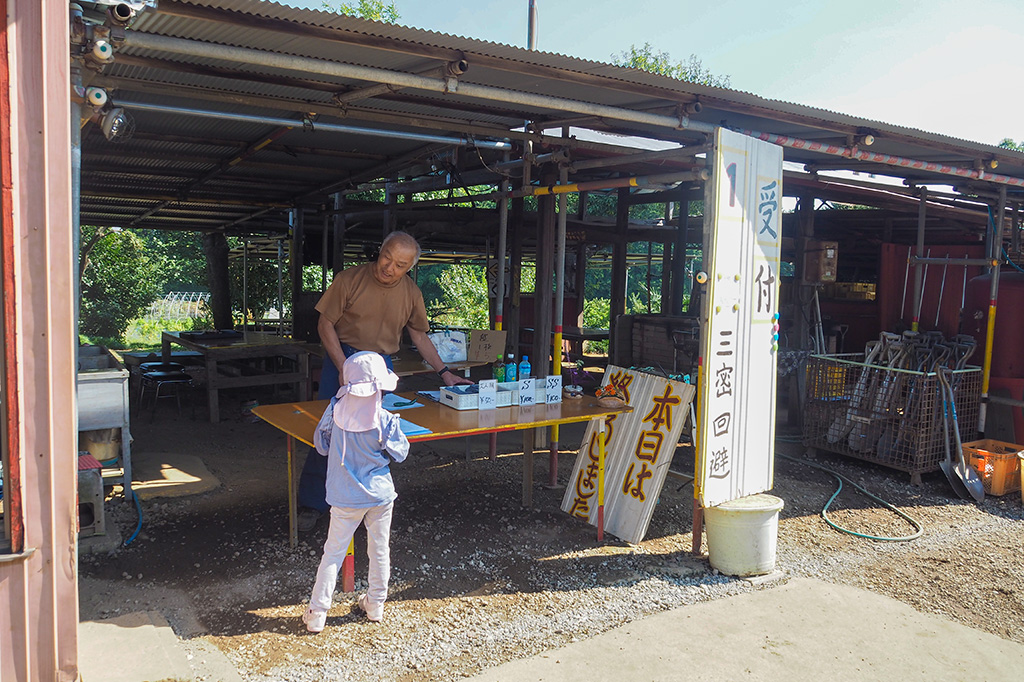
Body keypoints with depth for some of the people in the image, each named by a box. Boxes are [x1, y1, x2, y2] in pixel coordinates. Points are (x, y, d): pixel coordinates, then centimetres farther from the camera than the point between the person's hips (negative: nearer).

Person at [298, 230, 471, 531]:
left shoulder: (411, 293, -1)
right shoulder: (350, 279, -11)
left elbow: (420, 336, 10)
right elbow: (326, 324, -7)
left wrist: (444, 373, 5)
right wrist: (345, 368, -16)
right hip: (342, 357, -2)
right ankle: (312, 504, 12)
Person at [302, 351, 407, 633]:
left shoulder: (334, 412, -12)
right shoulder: (386, 420, -17)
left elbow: (321, 445, 3)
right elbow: (400, 453, -3)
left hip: (345, 498, 1)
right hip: (380, 494, 0)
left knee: (333, 553, 11)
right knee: (380, 551, 17)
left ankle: (317, 614, 15)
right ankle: (375, 605, 31)